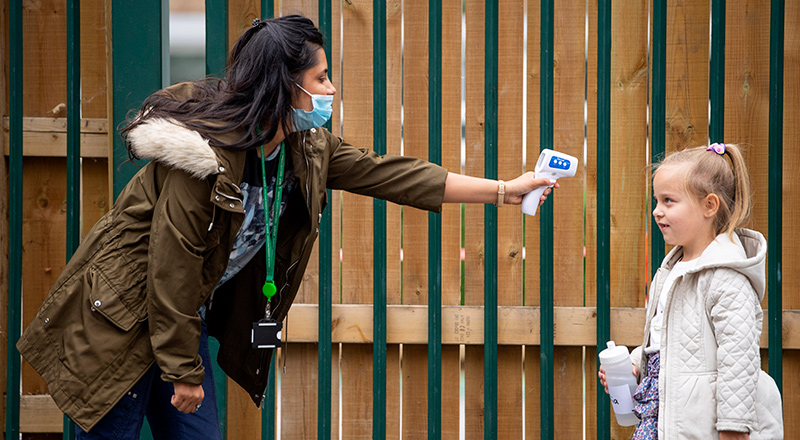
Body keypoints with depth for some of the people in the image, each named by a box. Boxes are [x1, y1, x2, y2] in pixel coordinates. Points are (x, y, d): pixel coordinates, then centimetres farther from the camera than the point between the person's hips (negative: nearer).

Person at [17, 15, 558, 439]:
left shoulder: (308, 149, 0)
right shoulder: (207, 153, -26)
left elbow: (391, 174, 3)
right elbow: (172, 267, -23)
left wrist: (505, 190, 2)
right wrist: (183, 371, -16)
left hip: (184, 317, 8)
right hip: (124, 316, -8)